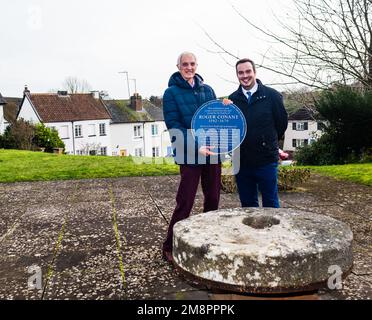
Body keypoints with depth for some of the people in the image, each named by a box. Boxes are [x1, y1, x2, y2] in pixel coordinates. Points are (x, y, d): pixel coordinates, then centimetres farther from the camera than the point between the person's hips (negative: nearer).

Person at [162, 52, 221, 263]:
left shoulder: (207, 89, 12)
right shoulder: (172, 92, -2)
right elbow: (173, 125, -9)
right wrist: (196, 146, -20)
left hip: (212, 151, 5)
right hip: (190, 155, -5)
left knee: (213, 198, 12)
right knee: (185, 202, -4)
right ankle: (170, 247, 10)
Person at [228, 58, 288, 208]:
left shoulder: (272, 95, -5)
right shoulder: (232, 99, 3)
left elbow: (282, 121, 4)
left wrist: (270, 142, 11)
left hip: (267, 161, -2)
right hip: (241, 162, 3)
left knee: (270, 204, 7)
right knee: (247, 205, 14)